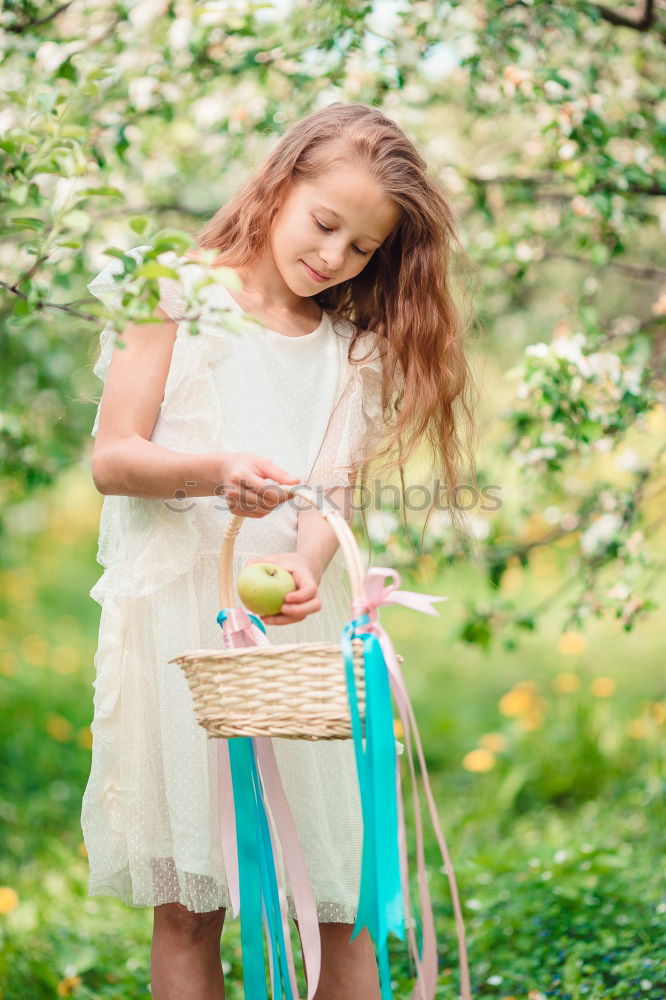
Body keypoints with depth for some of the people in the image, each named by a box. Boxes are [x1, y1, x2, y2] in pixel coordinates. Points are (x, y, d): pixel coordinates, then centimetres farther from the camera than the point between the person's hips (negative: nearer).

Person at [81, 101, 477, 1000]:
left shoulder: (353, 349, 14)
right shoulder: (181, 294, 5)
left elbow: (333, 491, 1)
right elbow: (112, 460, -2)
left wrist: (305, 566, -22)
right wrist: (214, 473, -22)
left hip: (303, 624, 3)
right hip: (179, 615, -2)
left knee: (339, 901, 1)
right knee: (186, 906, 0)